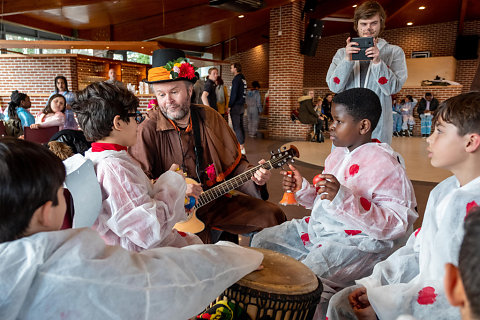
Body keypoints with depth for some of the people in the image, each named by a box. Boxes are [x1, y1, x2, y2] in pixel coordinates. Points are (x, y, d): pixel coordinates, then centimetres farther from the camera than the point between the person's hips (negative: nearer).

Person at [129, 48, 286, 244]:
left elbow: (235, 162, 11)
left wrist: (253, 175, -8)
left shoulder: (210, 118, 5)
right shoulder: (148, 130, -8)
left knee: (272, 215, -4)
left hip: (215, 201, 5)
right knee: (198, 237, -34)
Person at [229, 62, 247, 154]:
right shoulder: (243, 79, 14)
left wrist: (229, 106, -12)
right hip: (242, 105, 9)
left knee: (236, 127, -6)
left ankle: (241, 148, -7)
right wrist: (242, 103, 18)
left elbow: (233, 94, -18)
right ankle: (242, 146, 17)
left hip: (236, 106, -9)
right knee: (241, 126, 12)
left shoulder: (236, 79, -14)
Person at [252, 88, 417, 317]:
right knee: (261, 242, 6)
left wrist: (342, 197, -33)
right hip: (319, 229, 9)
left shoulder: (384, 164, -16)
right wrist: (302, 189, 0)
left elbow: (397, 225, -22)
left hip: (359, 241, -8)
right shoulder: (338, 154, 10)